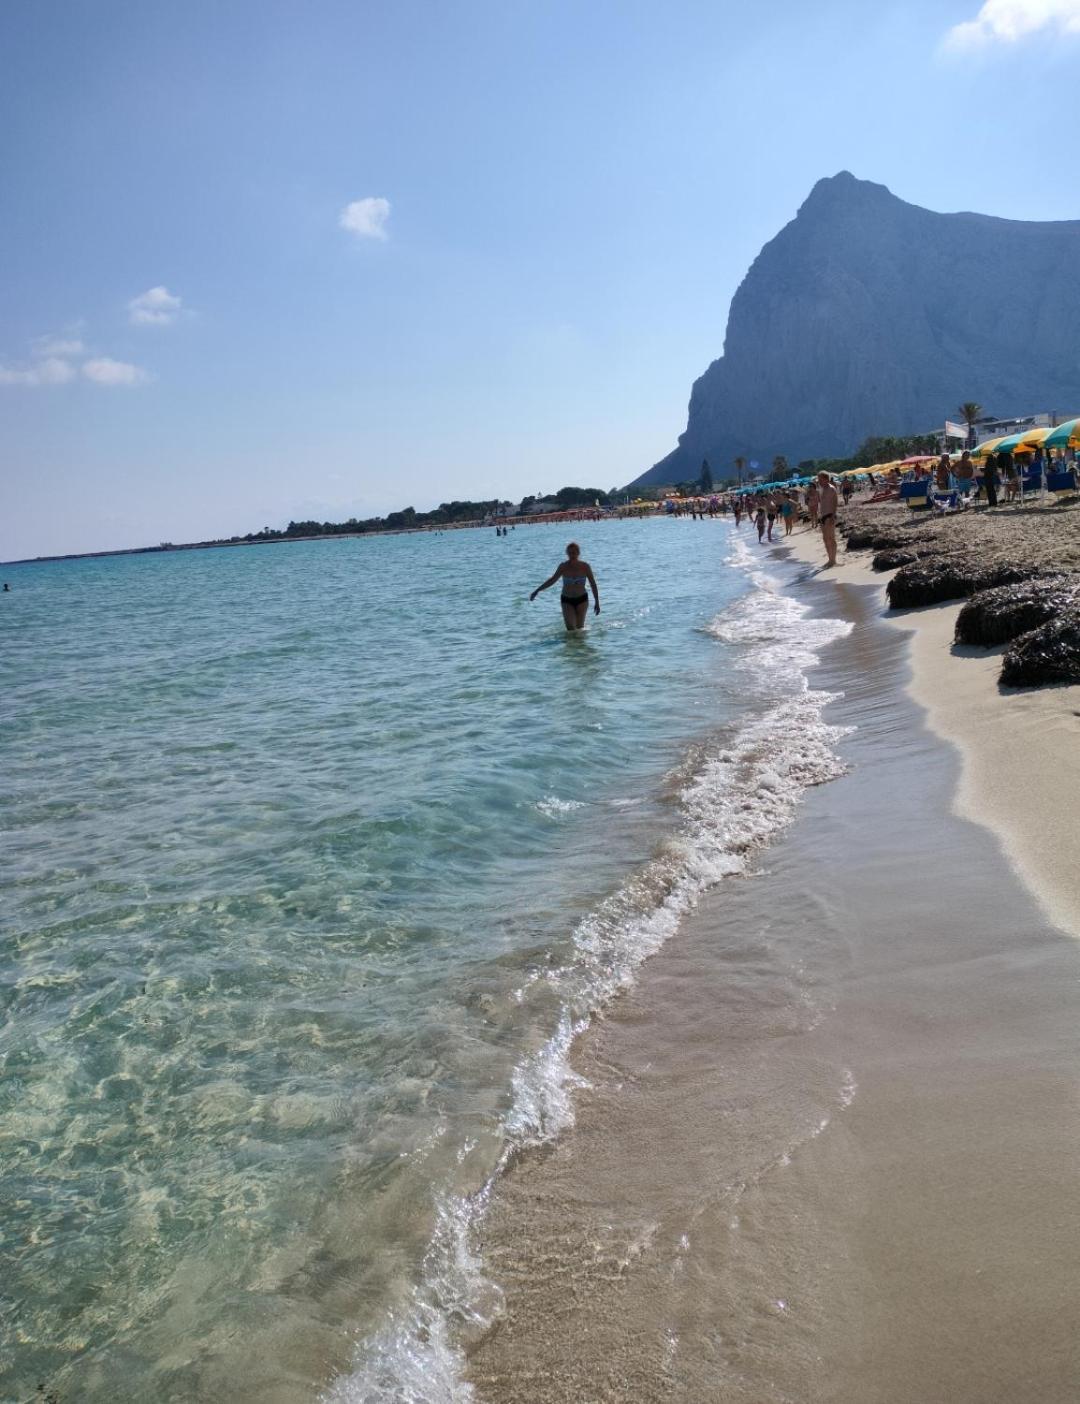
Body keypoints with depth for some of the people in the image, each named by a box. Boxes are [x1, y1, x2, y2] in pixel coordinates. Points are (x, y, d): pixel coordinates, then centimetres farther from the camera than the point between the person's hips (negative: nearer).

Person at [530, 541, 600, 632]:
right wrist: (537, 590, -2)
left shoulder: (585, 566, -8)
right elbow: (552, 580, 2)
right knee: (571, 629, -11)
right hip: (567, 600, 0)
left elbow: (593, 584, -1)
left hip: (582, 600, 0)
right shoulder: (563, 566, -8)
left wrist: (597, 602, -2)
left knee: (580, 627, 4)